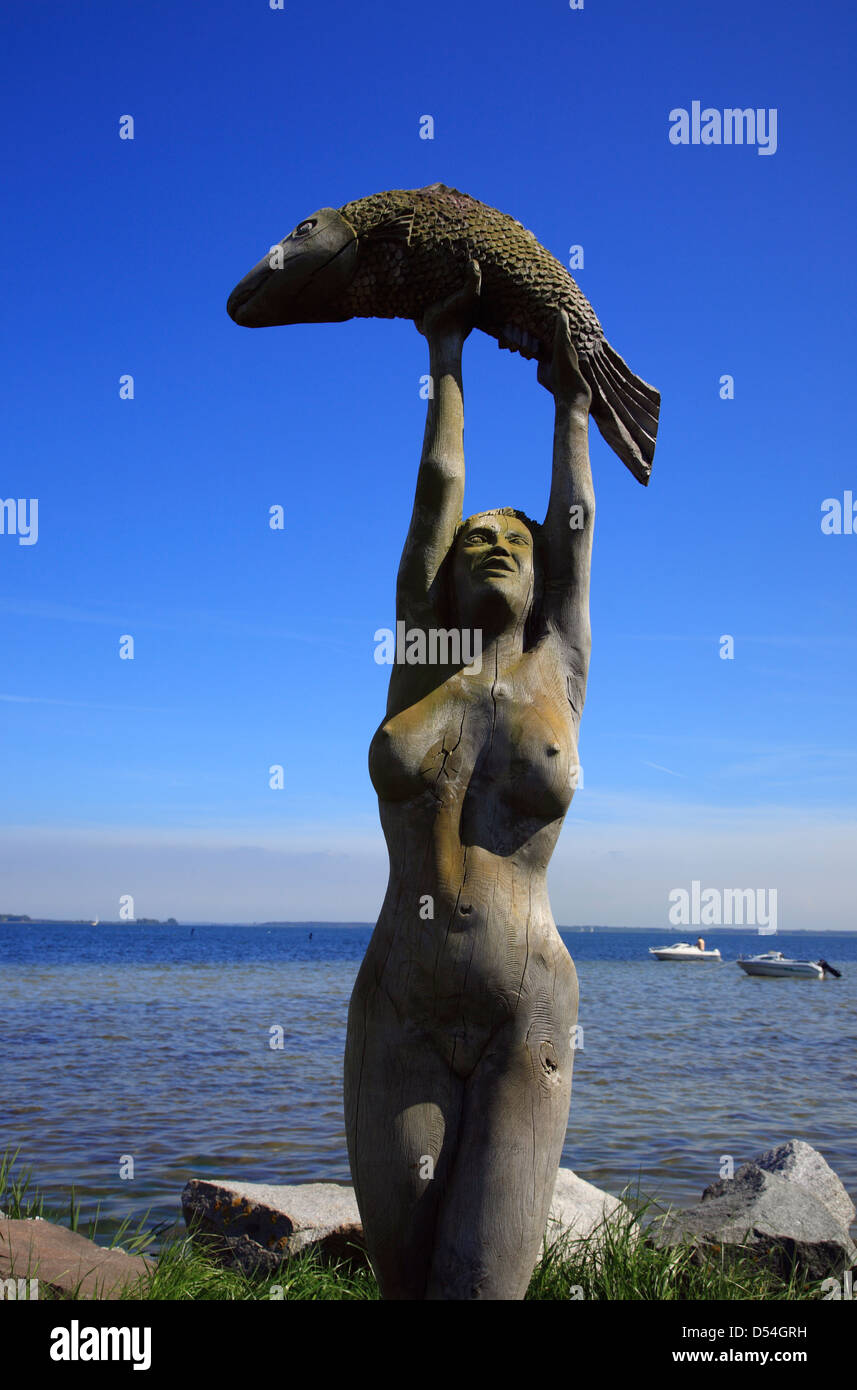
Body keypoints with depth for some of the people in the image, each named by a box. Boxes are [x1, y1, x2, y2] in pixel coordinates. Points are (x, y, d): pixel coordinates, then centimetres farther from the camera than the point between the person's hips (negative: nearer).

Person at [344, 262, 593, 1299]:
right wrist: (446, 361, 19)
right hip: (398, 1017, 1)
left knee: (480, 1285, -7)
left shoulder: (557, 676, 6)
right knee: (404, 1281, 1)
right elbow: (436, 487, 12)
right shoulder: (418, 665, 8)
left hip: (524, 1025, -1)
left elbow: (576, 521, 16)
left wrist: (571, 403, 28)